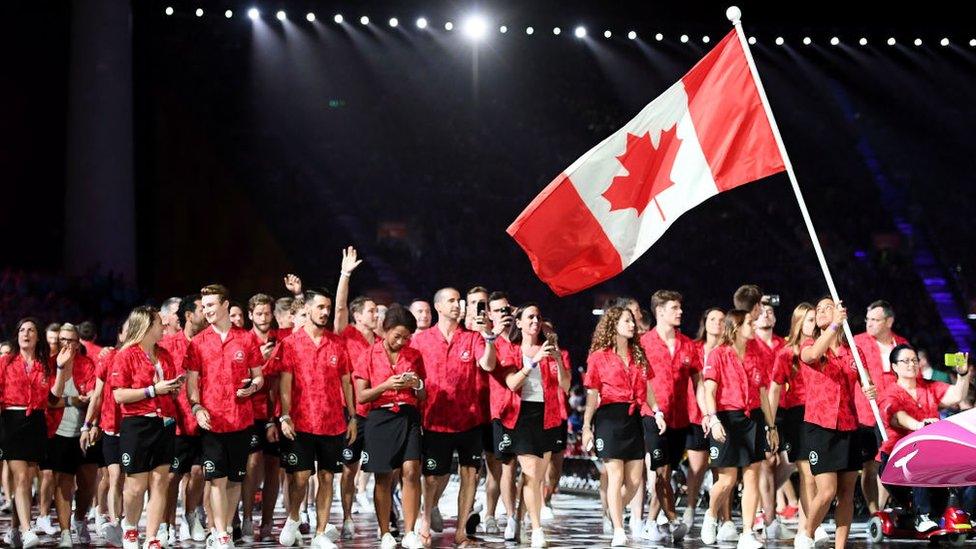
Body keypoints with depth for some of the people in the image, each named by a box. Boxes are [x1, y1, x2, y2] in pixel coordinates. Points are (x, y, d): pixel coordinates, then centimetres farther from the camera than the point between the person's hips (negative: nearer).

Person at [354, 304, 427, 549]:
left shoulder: (414, 355, 10)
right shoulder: (368, 356, 3)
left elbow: (423, 396, 15)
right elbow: (361, 396, 0)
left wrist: (417, 385, -7)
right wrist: (386, 386, -15)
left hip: (409, 417, 1)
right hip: (380, 418, -1)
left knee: (411, 471, -12)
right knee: (383, 477, 1)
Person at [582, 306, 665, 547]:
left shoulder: (638, 355, 14)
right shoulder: (599, 357, 0)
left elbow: (647, 388, 16)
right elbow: (592, 395, 0)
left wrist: (657, 412, 2)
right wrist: (586, 427, -2)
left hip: (633, 417, 5)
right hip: (610, 417, -5)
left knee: (634, 479, 3)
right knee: (616, 476, -7)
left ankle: (613, 514, 25)